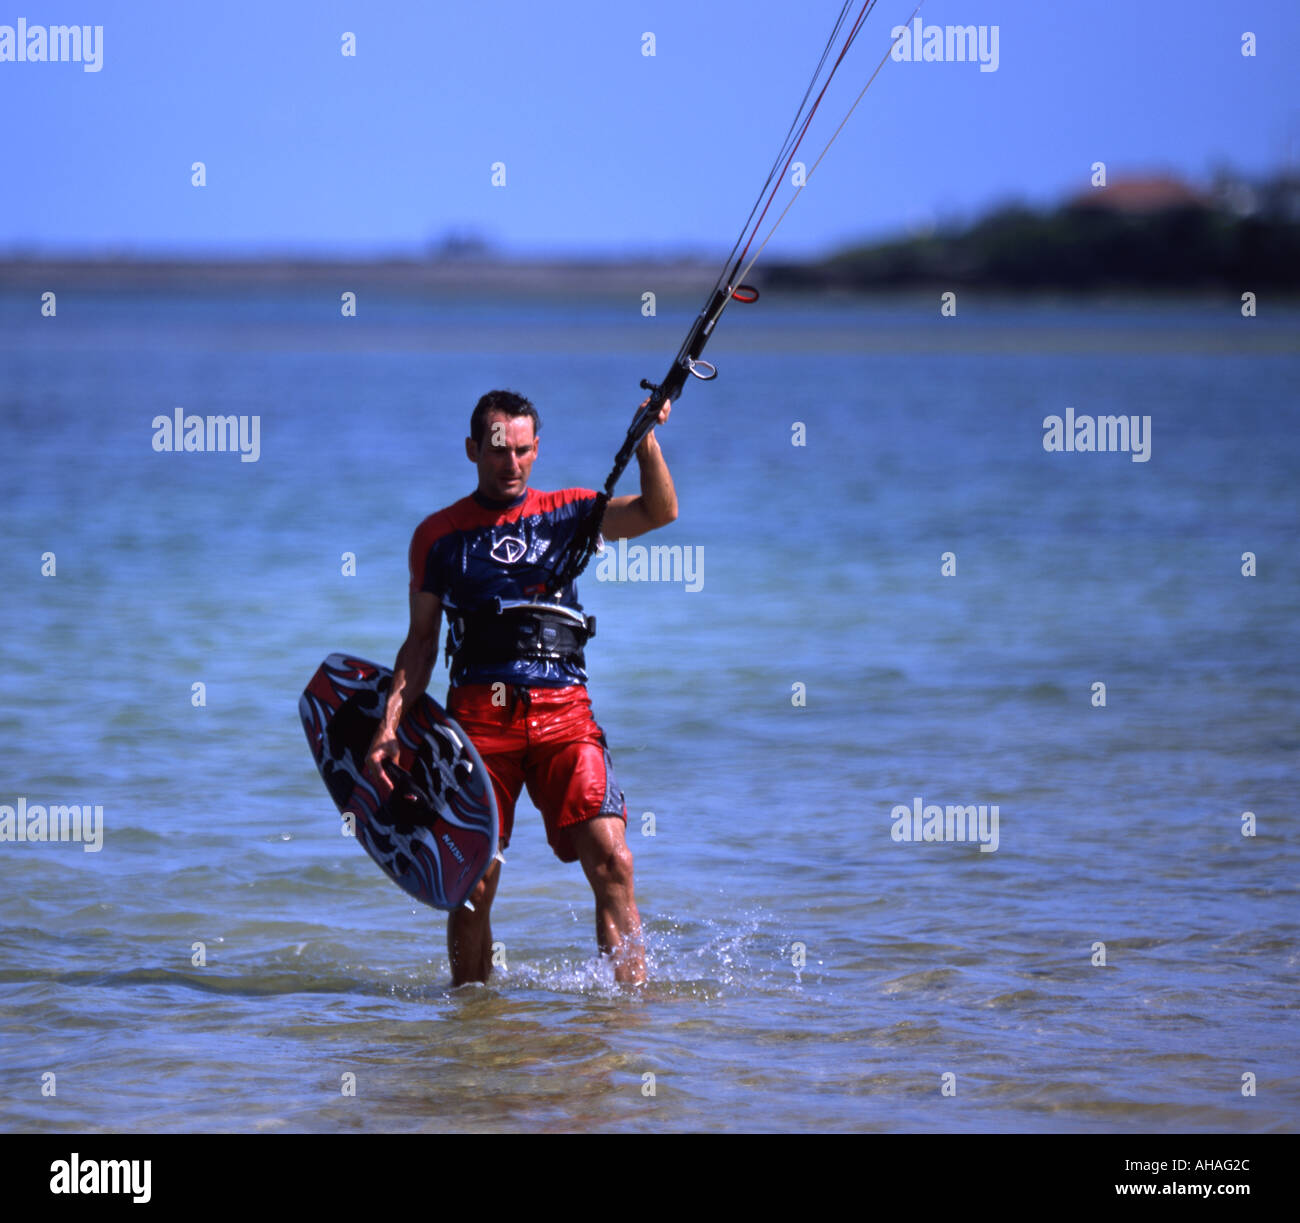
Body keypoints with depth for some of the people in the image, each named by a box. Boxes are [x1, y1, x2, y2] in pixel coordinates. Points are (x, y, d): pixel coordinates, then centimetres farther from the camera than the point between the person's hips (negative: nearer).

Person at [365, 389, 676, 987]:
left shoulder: (564, 512, 13)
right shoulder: (438, 535, 13)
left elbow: (659, 511, 0)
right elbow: (421, 643, 14)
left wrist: (645, 438, -15)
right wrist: (388, 729, 4)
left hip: (563, 714, 0)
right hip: (478, 717, 0)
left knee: (611, 863, -15)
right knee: (473, 885, -2)